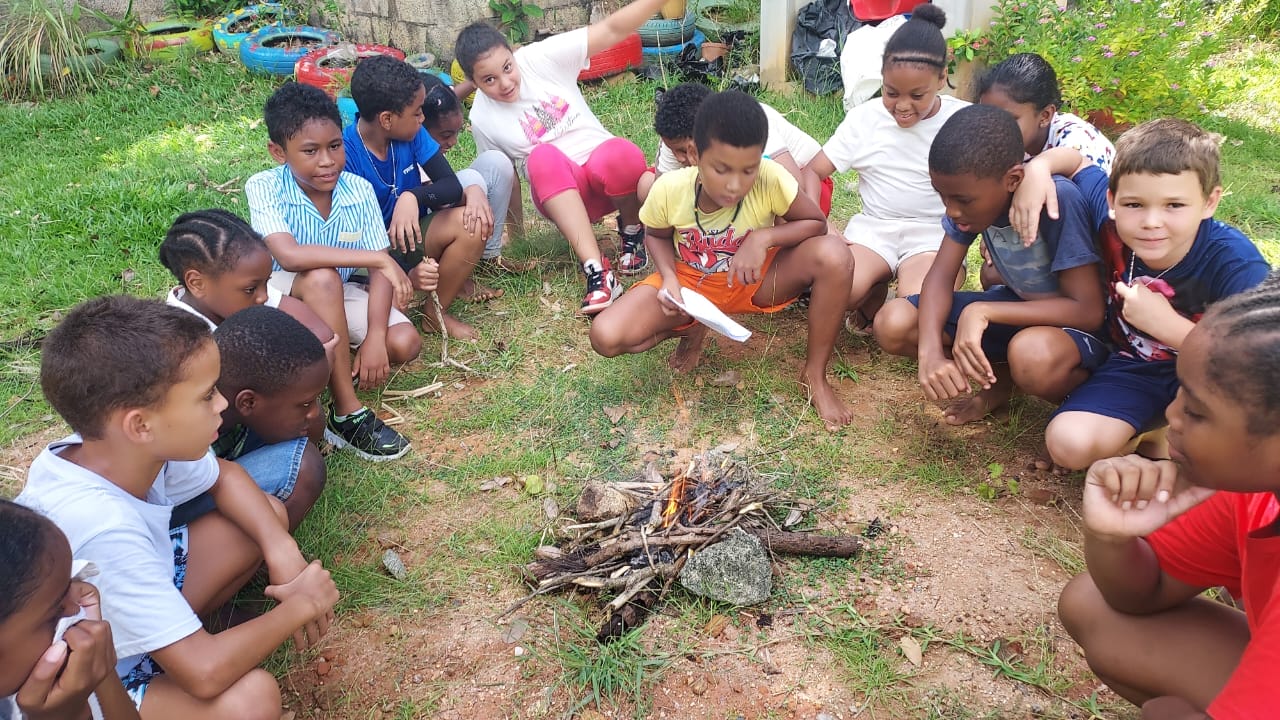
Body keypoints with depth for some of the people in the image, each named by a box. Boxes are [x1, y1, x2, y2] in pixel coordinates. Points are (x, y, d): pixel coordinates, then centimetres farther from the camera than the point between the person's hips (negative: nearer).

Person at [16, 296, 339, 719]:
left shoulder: (137, 446, -17)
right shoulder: (101, 529, -39)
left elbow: (224, 476, 5)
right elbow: (206, 673, -38)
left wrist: (281, 551, -11)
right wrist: (299, 605, -22)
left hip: (134, 601, 8)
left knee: (270, 514, 1)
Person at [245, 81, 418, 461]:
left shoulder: (359, 190, -14)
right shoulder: (264, 188, -22)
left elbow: (380, 271, -14)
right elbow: (290, 256, -39)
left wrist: (374, 338, -28)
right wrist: (378, 259, -40)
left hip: (339, 294, 4)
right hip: (283, 294, -3)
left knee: (404, 342, -22)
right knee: (322, 278, -39)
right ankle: (348, 414, -30)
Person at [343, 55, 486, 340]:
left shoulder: (411, 133, -7)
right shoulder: (344, 154, -22)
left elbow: (452, 187, -12)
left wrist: (413, 197, -35)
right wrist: (406, 274, -39)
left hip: (410, 235, 6)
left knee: (471, 223, -23)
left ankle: (437, 313, -6)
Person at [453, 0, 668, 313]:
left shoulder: (542, 57, -9)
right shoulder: (483, 118, -5)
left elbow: (613, 30, -14)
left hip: (605, 172, 0)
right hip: (561, 192, 0)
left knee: (622, 155, -37)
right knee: (542, 157, -35)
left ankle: (632, 231, -4)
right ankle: (597, 272, -39)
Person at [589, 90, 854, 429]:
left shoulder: (771, 179, -30)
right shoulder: (669, 189, -25)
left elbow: (816, 223, -15)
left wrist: (763, 237, -32)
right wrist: (669, 279, -21)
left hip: (756, 279, 0)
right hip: (690, 282, 1)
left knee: (834, 255, -30)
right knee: (606, 337, -22)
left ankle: (815, 374, -9)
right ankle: (692, 327, 8)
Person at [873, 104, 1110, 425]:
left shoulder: (1060, 199, -31)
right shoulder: (971, 192, -14)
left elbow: (1089, 311, -28)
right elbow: (940, 276, -14)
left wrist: (983, 311, -34)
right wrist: (931, 351, -32)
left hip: (1076, 322, -5)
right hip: (1018, 307, 5)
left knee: (1034, 355, -42)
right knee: (893, 324, -14)